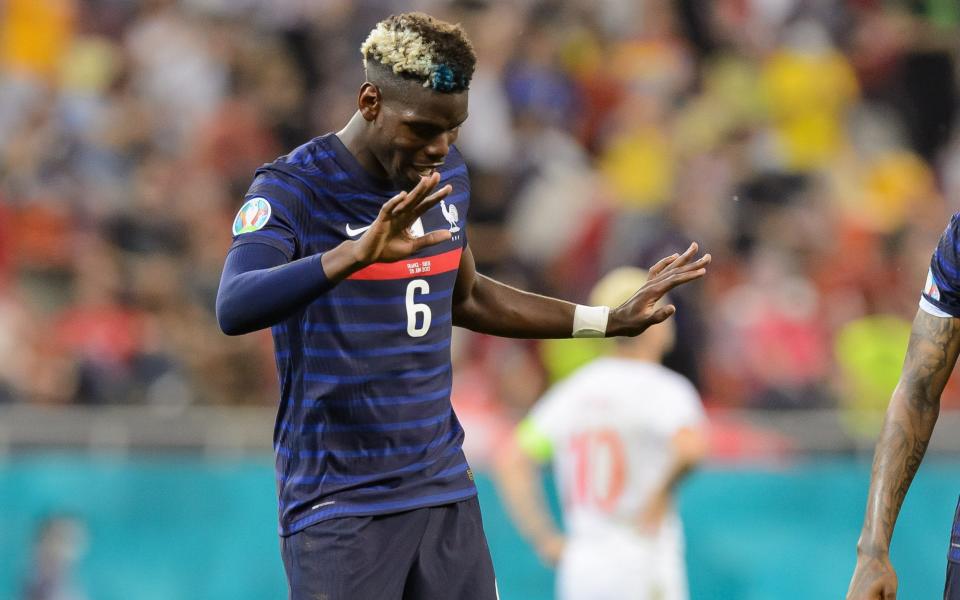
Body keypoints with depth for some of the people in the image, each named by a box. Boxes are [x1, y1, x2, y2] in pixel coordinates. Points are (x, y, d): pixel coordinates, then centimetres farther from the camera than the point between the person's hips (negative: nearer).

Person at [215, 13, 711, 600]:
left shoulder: (447, 175, 8)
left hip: (446, 489, 6)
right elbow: (234, 309, -31)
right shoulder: (292, 188, -13)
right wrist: (355, 254, -45)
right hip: (338, 508, -6)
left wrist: (612, 321, 25)